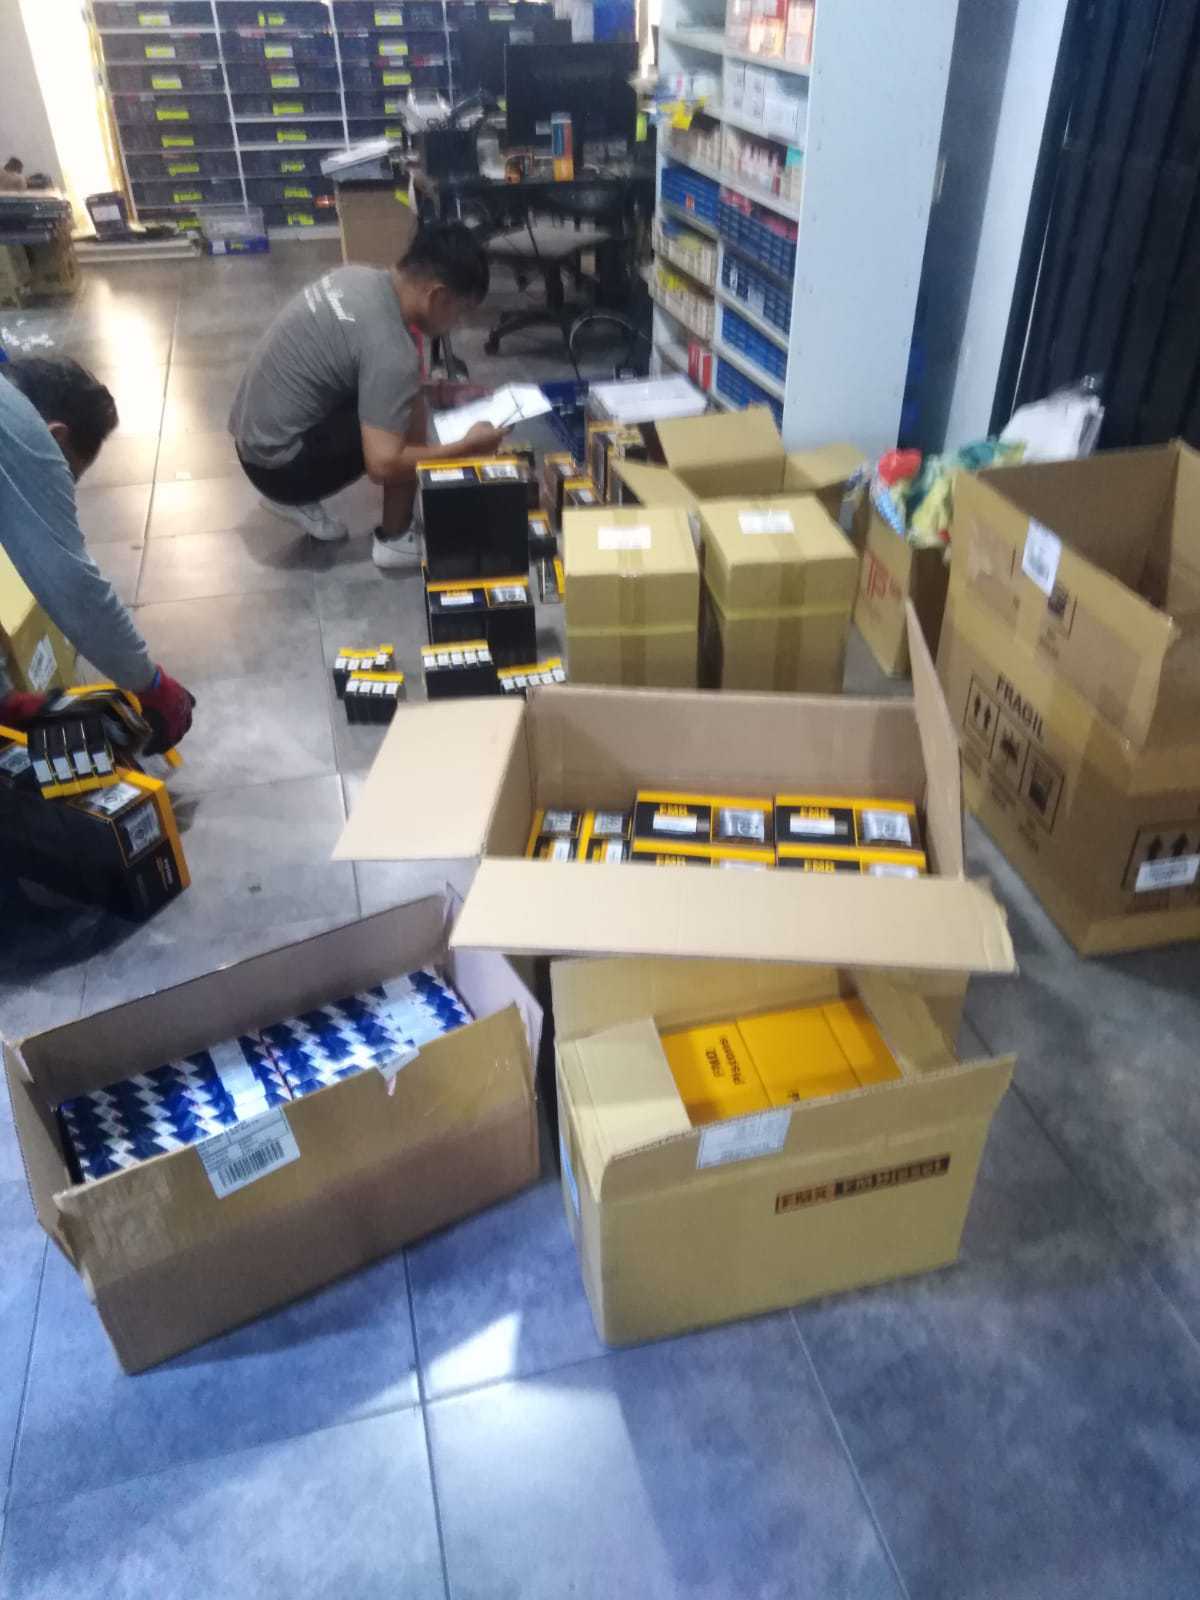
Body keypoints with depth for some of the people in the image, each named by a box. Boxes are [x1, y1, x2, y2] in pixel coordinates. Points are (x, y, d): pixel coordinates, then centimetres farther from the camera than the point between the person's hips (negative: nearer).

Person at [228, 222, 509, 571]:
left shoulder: (361, 276, 3)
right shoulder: (391, 348, -24)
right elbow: (383, 464, -28)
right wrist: (467, 447, -17)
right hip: (280, 464, -9)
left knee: (403, 393, 17)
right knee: (410, 414, -13)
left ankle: (293, 499, 20)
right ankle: (395, 540, 3)